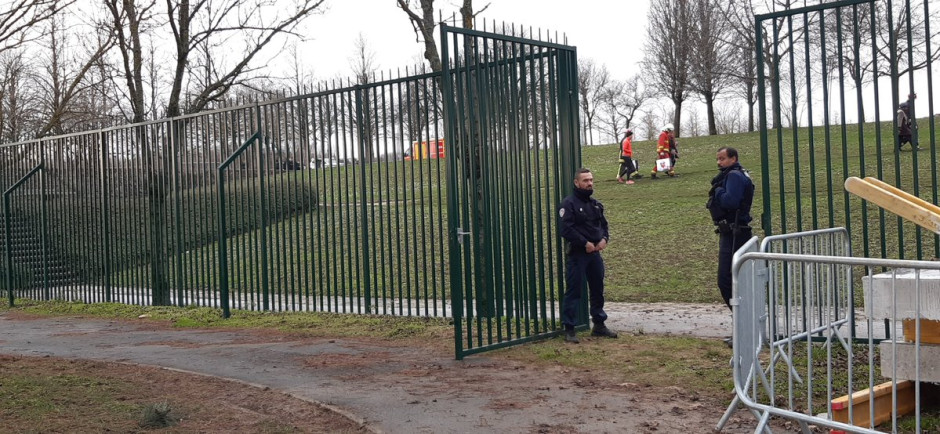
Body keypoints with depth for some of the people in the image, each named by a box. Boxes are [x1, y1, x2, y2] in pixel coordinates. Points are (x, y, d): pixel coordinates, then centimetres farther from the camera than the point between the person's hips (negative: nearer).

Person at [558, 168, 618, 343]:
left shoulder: (596, 204, 13)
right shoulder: (569, 204, -11)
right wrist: (585, 243, -18)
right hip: (577, 254, -7)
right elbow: (566, 229, -19)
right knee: (574, 291, -5)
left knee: (598, 289, 15)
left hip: (595, 253, 8)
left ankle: (599, 325, 27)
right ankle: (569, 329, 0)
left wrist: (604, 239, 0)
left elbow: (603, 224, 21)